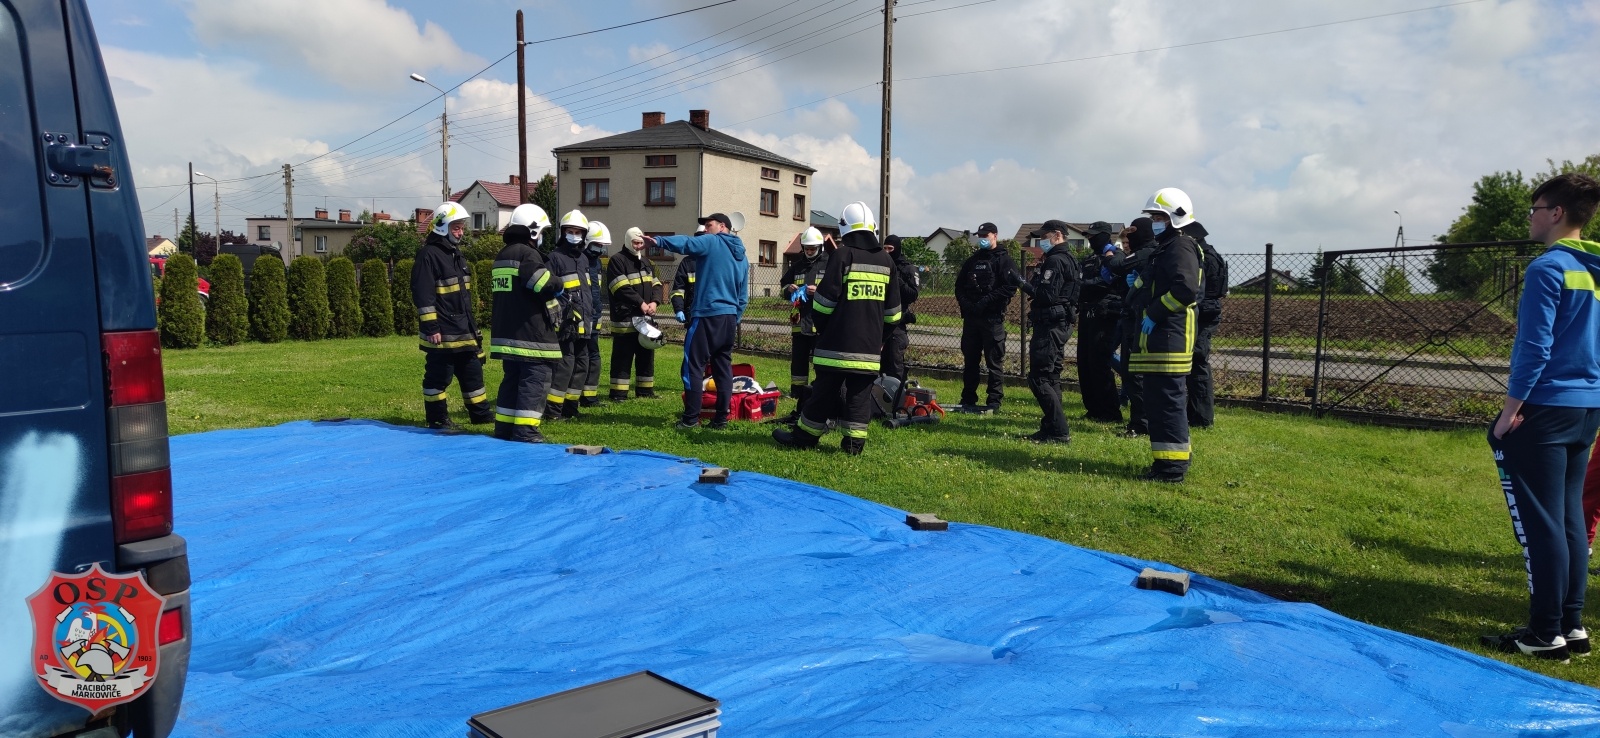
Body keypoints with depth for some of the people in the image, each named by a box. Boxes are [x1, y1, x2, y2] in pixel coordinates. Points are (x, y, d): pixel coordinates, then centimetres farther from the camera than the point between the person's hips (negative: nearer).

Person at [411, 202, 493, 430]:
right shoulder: (429, 255, -13)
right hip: (441, 332, -9)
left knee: (473, 371, 14)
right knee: (438, 376, 0)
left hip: (464, 330, 9)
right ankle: (437, 419, 10)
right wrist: (430, 328, -20)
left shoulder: (456, 254, 16)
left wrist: (472, 324, 23)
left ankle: (480, 412, 23)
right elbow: (423, 295, -18)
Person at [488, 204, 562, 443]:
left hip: (506, 331, 9)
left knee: (512, 378, 15)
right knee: (535, 379, -6)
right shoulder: (528, 254, -13)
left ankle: (504, 427, 18)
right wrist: (557, 286, 1)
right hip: (531, 333, -9)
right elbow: (548, 286, -19)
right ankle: (524, 430, -8)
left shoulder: (502, 255, 17)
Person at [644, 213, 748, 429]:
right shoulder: (742, 256, 19)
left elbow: (686, 243, -23)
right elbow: (743, 296, 19)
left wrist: (658, 241, -32)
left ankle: (691, 418, -4)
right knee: (723, 367, 10)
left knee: (693, 366, -3)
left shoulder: (711, 243, -3)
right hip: (729, 317, 7)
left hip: (707, 315, -7)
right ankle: (721, 418, 10)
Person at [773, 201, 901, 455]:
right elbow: (892, 308, 14)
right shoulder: (886, 261, 10)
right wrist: (884, 337, 21)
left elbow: (826, 297, -8)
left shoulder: (843, 255, -7)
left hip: (837, 341, -4)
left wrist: (820, 327, 6)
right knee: (860, 394, 7)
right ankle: (854, 441, 6)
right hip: (870, 345, 4)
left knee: (825, 389, 2)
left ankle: (805, 436, 11)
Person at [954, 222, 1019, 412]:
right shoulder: (971, 261, 19)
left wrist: (985, 301, -17)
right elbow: (959, 285, 17)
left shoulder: (1004, 260, 0)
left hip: (993, 318, -6)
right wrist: (965, 303, -2)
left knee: (994, 361, -2)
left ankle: (994, 402, 2)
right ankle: (968, 400, 17)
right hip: (971, 317, 6)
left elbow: (1009, 287, -12)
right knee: (969, 359, 9)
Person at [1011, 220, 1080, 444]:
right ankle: (1050, 428, 19)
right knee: (1051, 378, 14)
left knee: (1038, 378, -11)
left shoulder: (1055, 261, -14)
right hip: (1061, 324, 11)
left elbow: (1047, 295, -22)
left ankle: (1059, 431, -13)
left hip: (1050, 326, -11)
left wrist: (1022, 283, -17)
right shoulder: (1068, 259, 19)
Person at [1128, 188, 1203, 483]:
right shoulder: (1164, 248, 22)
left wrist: (1155, 314, -19)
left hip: (1169, 339, -11)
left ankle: (1173, 466, -6)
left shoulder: (1181, 248, -10)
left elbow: (1186, 290, -24)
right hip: (1157, 339, 11)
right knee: (1157, 402, 13)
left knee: (1169, 401, -9)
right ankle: (1168, 460, 21)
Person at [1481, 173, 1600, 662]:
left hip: (1545, 410, -9)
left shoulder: (1549, 268, -13)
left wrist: (1508, 413, -13)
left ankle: (1547, 635, 1)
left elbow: (1534, 349, -18)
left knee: (1539, 523, -4)